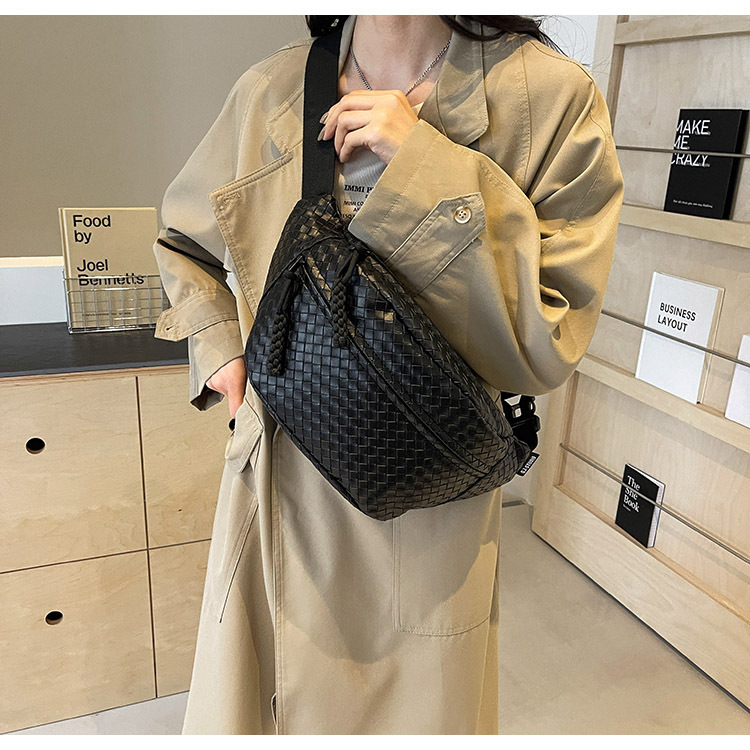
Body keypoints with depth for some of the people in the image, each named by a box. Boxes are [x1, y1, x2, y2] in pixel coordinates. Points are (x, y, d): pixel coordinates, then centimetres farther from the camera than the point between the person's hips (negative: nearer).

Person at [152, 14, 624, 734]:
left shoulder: (552, 98, -10)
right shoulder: (269, 92, -2)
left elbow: (543, 349, -17)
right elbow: (180, 236, 17)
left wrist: (425, 169, -22)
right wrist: (215, 343, 1)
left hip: (426, 521, -1)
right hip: (282, 492, 3)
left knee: (417, 709, 21)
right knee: (254, 711, 22)